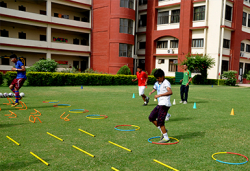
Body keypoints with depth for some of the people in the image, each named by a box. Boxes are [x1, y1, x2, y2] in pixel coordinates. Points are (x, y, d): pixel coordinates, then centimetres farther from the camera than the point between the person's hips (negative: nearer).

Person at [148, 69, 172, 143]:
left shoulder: (166, 83, -13)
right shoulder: (157, 83, 13)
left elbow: (170, 92, -29)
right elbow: (155, 88, 31)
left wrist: (160, 95, -34)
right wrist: (152, 92, 7)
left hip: (165, 104, -9)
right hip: (160, 104, 9)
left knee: (160, 121, -7)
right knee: (151, 117, 9)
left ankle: (166, 138, 6)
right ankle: (163, 131, 20)